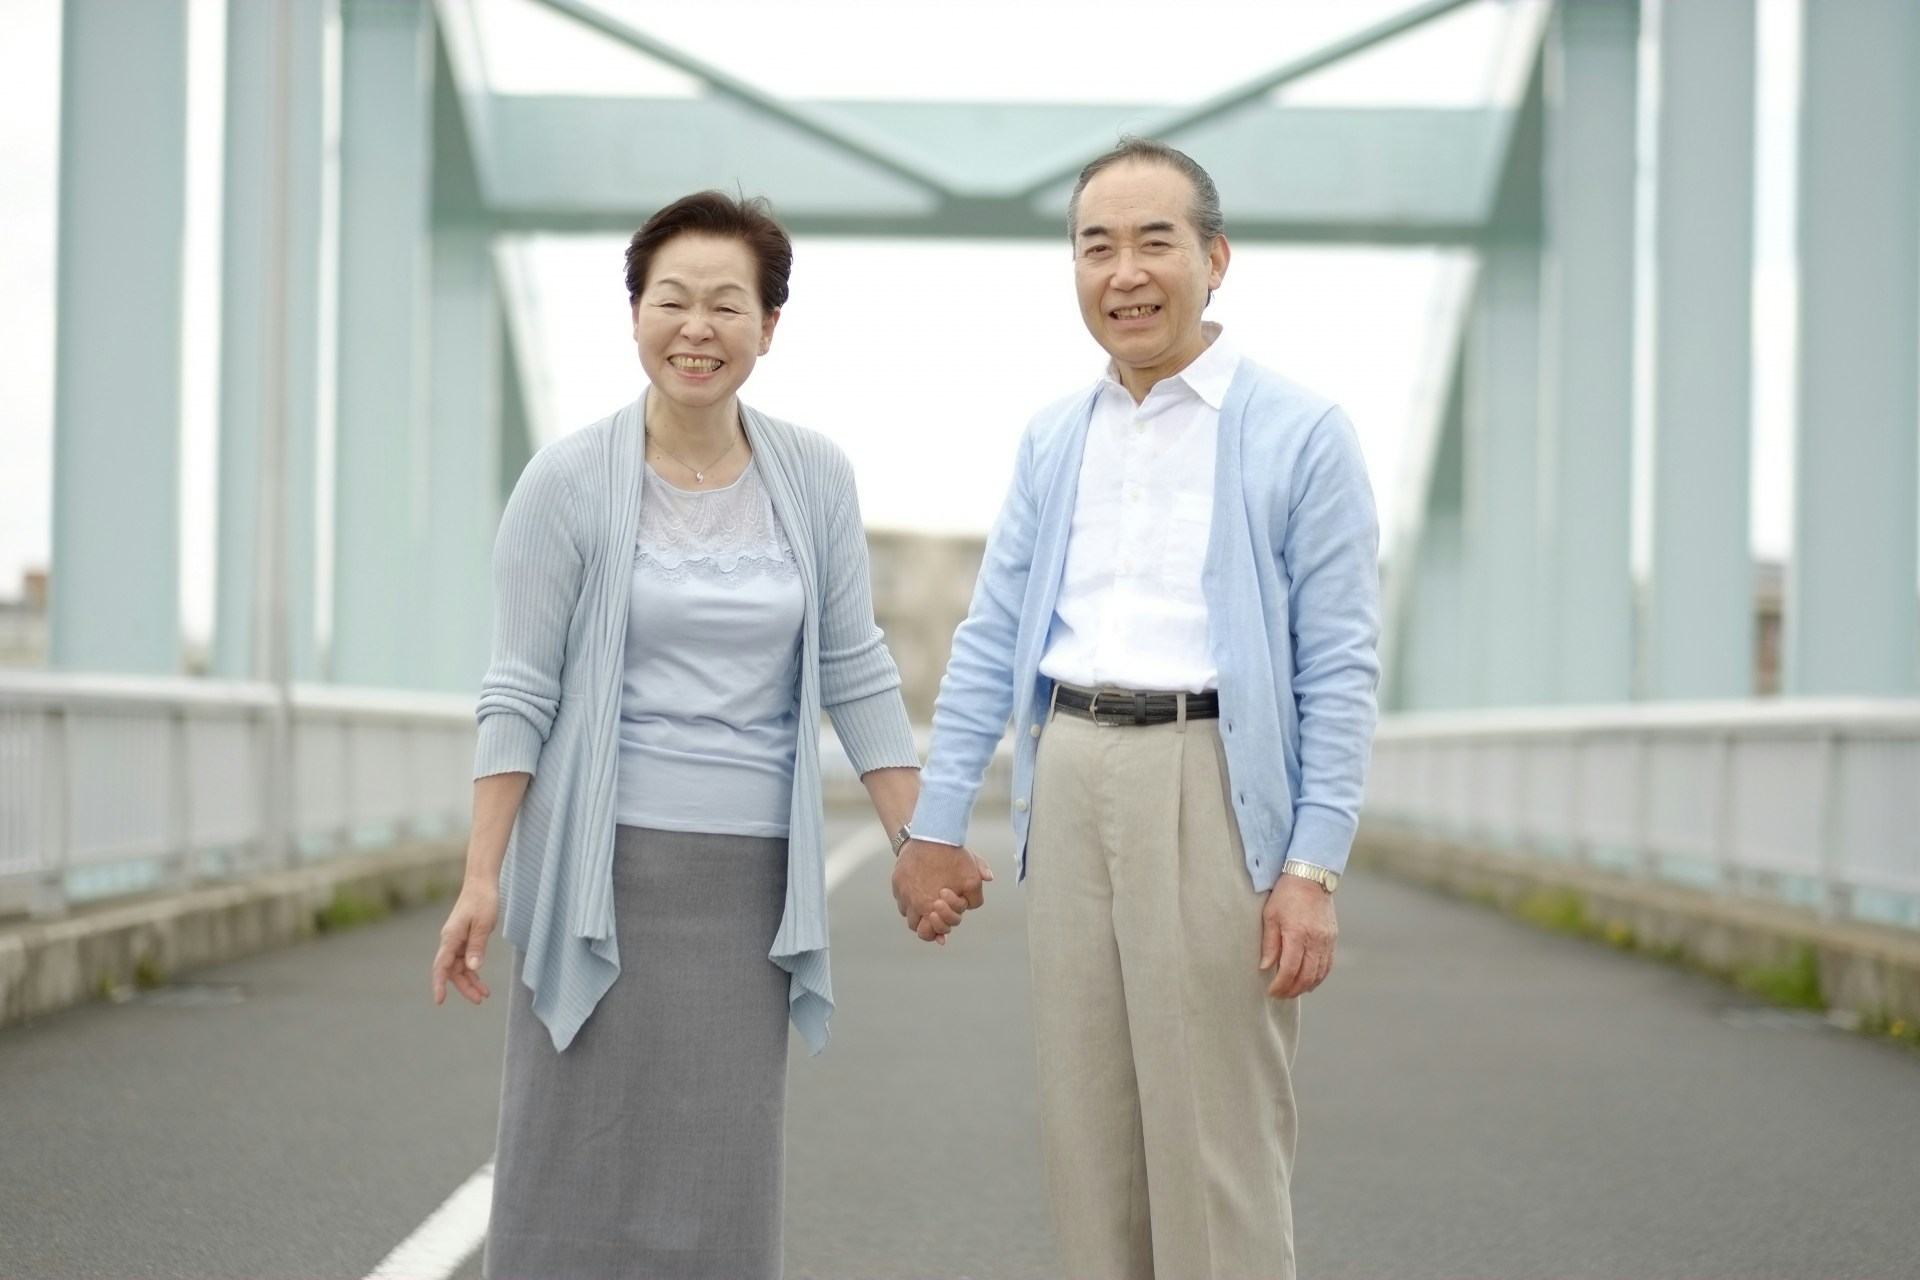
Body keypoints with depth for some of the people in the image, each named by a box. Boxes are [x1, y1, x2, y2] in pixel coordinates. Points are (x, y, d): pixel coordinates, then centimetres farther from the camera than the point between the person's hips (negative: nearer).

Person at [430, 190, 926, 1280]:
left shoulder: (813, 478, 4)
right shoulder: (571, 483, -3)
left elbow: (856, 674, 8)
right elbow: (521, 692, -3)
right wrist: (483, 879, -7)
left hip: (751, 875, 2)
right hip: (603, 863, -2)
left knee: (720, 1184, 3)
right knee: (582, 1167, 0)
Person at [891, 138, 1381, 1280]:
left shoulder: (1301, 434, -3)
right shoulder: (1053, 440, 13)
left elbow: (1341, 669, -6)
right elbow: (992, 640, 14)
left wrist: (1314, 869, -13)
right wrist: (937, 825, 10)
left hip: (1212, 787, -5)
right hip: (1069, 783, 5)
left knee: (1216, 1141, -2)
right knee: (1087, 1130, 9)